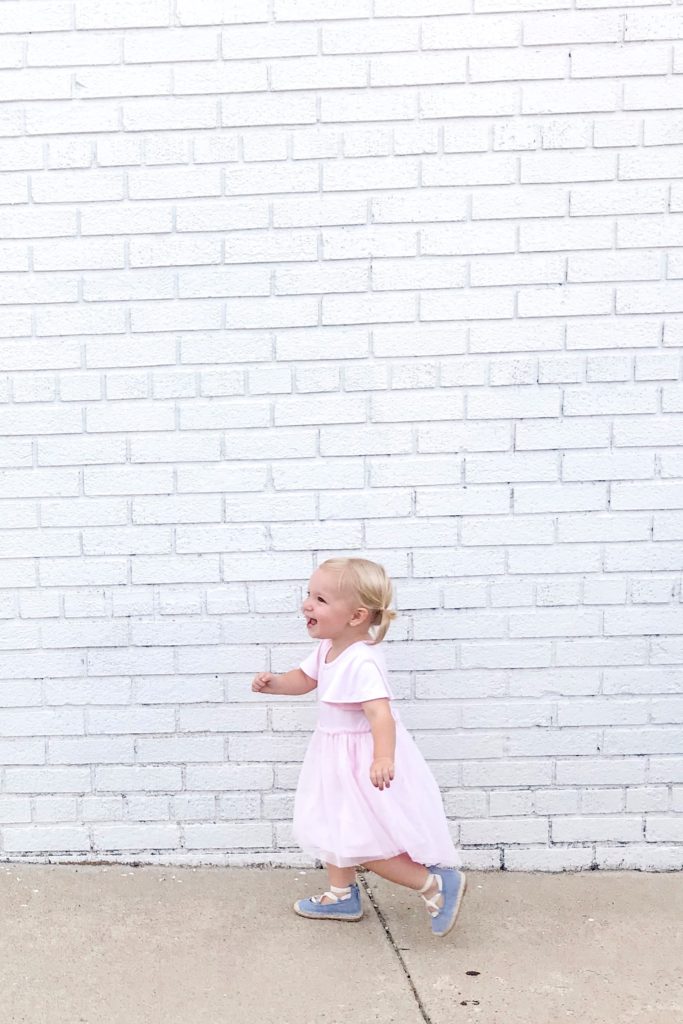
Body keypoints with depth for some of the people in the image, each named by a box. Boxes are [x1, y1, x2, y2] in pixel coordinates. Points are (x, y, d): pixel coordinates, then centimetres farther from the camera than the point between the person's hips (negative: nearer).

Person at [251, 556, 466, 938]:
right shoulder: (327, 649, -1)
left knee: (363, 844, -3)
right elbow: (304, 679, 16)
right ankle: (342, 896, 44)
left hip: (363, 760, -10)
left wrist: (384, 757, -57)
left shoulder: (361, 662, -31)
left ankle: (438, 882, 10)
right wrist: (273, 683, -2)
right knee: (335, 830, 23)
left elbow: (381, 713, -41)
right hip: (337, 758, 10)